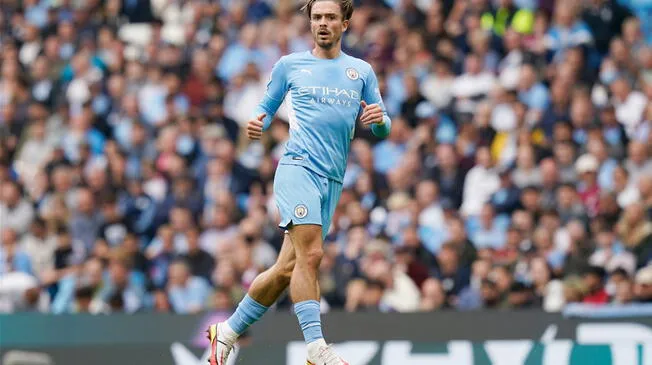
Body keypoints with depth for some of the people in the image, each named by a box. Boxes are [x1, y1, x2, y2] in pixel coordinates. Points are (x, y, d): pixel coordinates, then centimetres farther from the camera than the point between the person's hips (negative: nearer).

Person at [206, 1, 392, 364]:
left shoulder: (362, 71, 15)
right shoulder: (289, 65, 10)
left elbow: (382, 129, 16)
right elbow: (267, 106, 18)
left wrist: (379, 120, -8)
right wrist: (257, 123, -5)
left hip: (333, 182, 4)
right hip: (298, 167, -4)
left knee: (287, 270, 4)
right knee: (310, 254, -22)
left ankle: (228, 331, 18)